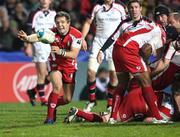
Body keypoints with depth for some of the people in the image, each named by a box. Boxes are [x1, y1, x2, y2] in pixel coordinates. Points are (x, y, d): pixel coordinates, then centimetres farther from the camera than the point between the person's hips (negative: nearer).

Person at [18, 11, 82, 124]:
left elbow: (74, 54, -28)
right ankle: (50, 117, -22)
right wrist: (27, 38, -61)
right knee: (57, 86, -29)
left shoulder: (76, 35, -19)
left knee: (67, 99, 3)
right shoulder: (53, 32, -20)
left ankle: (52, 105, 36)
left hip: (70, 67, 2)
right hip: (55, 65, -2)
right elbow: (39, 36, -39)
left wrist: (60, 52, -47)